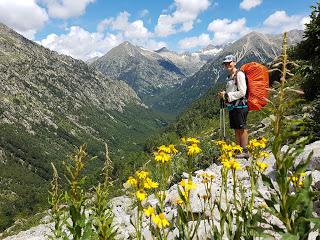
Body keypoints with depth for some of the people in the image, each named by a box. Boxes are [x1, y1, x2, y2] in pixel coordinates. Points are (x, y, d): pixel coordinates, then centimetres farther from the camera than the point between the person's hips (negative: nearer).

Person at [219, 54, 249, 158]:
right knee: (236, 129, 12)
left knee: (242, 129, -3)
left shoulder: (239, 74, -10)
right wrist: (224, 94, 8)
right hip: (232, 106, 9)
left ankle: (245, 151, 4)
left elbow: (242, 92, -16)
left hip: (240, 106, -9)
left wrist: (227, 95, -14)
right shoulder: (230, 76, 17)